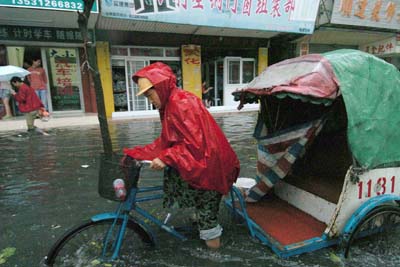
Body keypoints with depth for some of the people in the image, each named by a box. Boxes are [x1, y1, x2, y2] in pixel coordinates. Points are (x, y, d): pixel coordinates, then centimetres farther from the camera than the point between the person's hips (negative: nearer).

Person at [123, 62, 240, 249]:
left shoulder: (181, 103, -21)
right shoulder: (171, 103, 8)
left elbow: (194, 143, -26)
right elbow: (166, 140, 9)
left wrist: (165, 158, -26)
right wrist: (137, 153, 7)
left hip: (209, 162, -9)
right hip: (203, 160, 9)